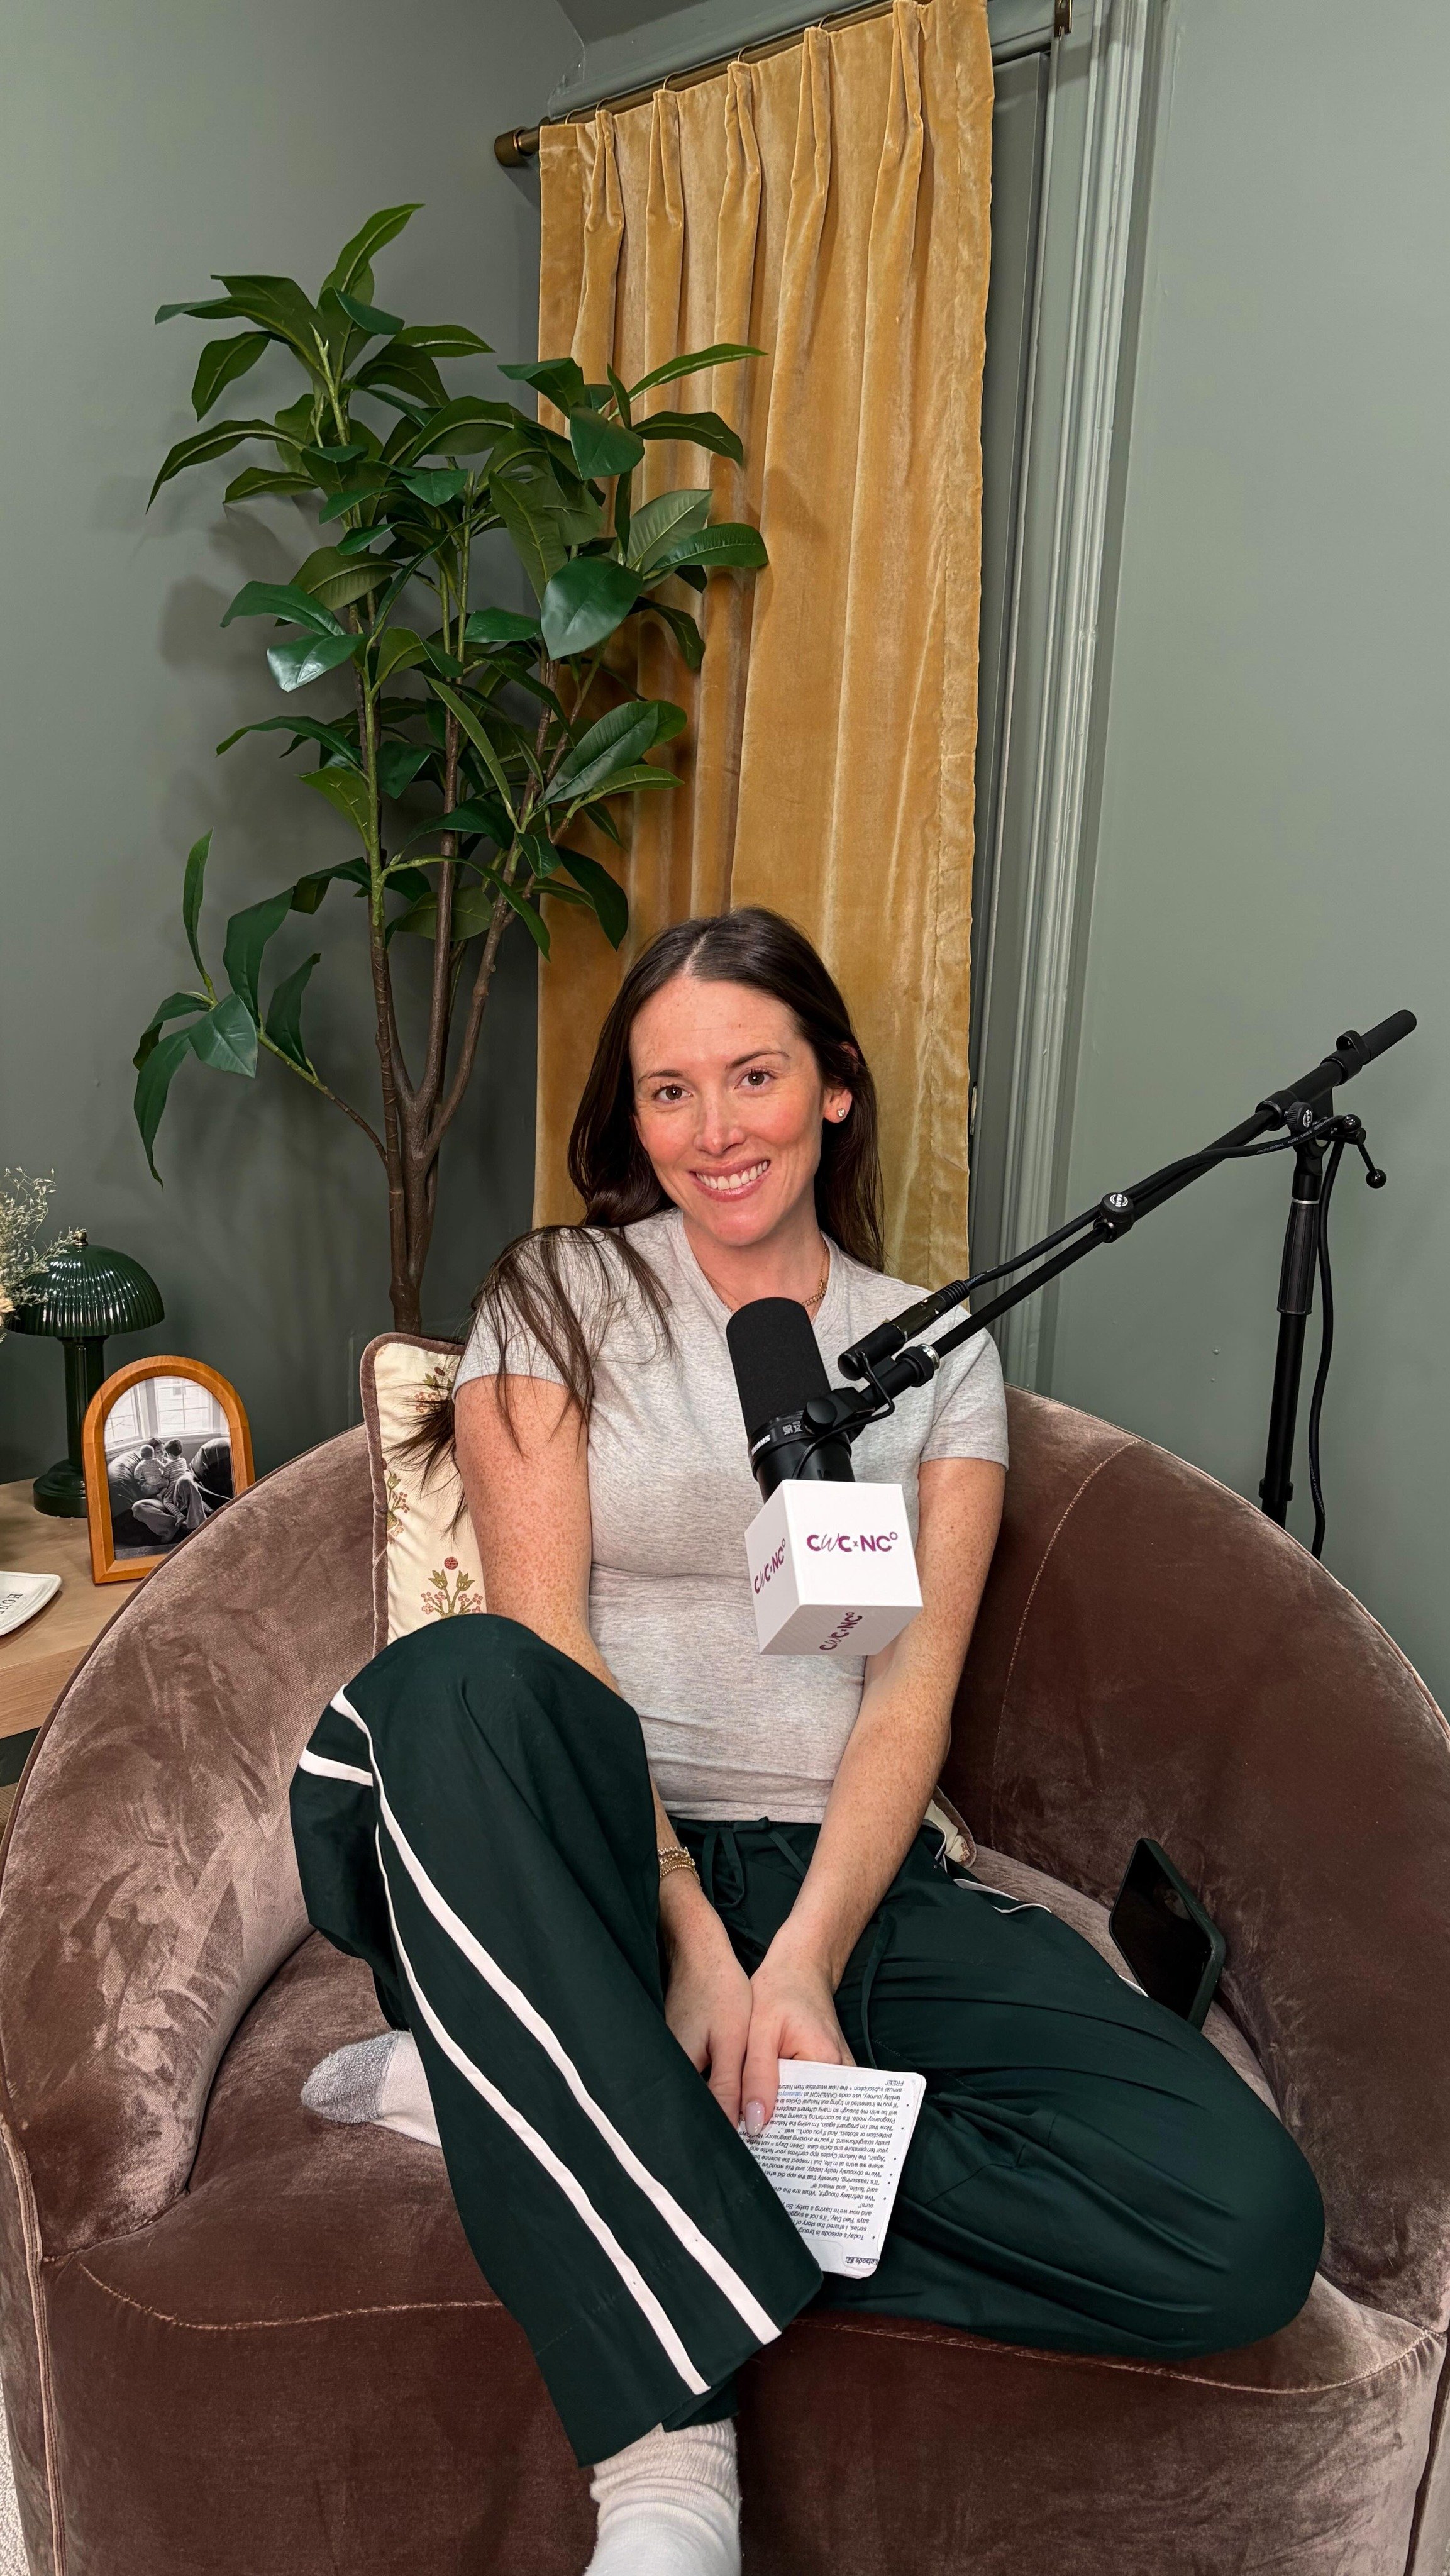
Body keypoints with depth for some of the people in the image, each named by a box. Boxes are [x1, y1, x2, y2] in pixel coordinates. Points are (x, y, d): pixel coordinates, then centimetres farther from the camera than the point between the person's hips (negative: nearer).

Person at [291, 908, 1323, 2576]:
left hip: (850, 1879, 3)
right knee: (455, 1679, -36)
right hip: (604, 1867, -2)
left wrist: (803, 1959, -15)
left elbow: (914, 1687, 1)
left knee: (1248, 2225, -22)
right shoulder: (557, 1299, 6)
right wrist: (698, 1939, -18)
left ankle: (515, 2104, -20)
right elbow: (543, 1638, -6)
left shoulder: (939, 1354, 11)